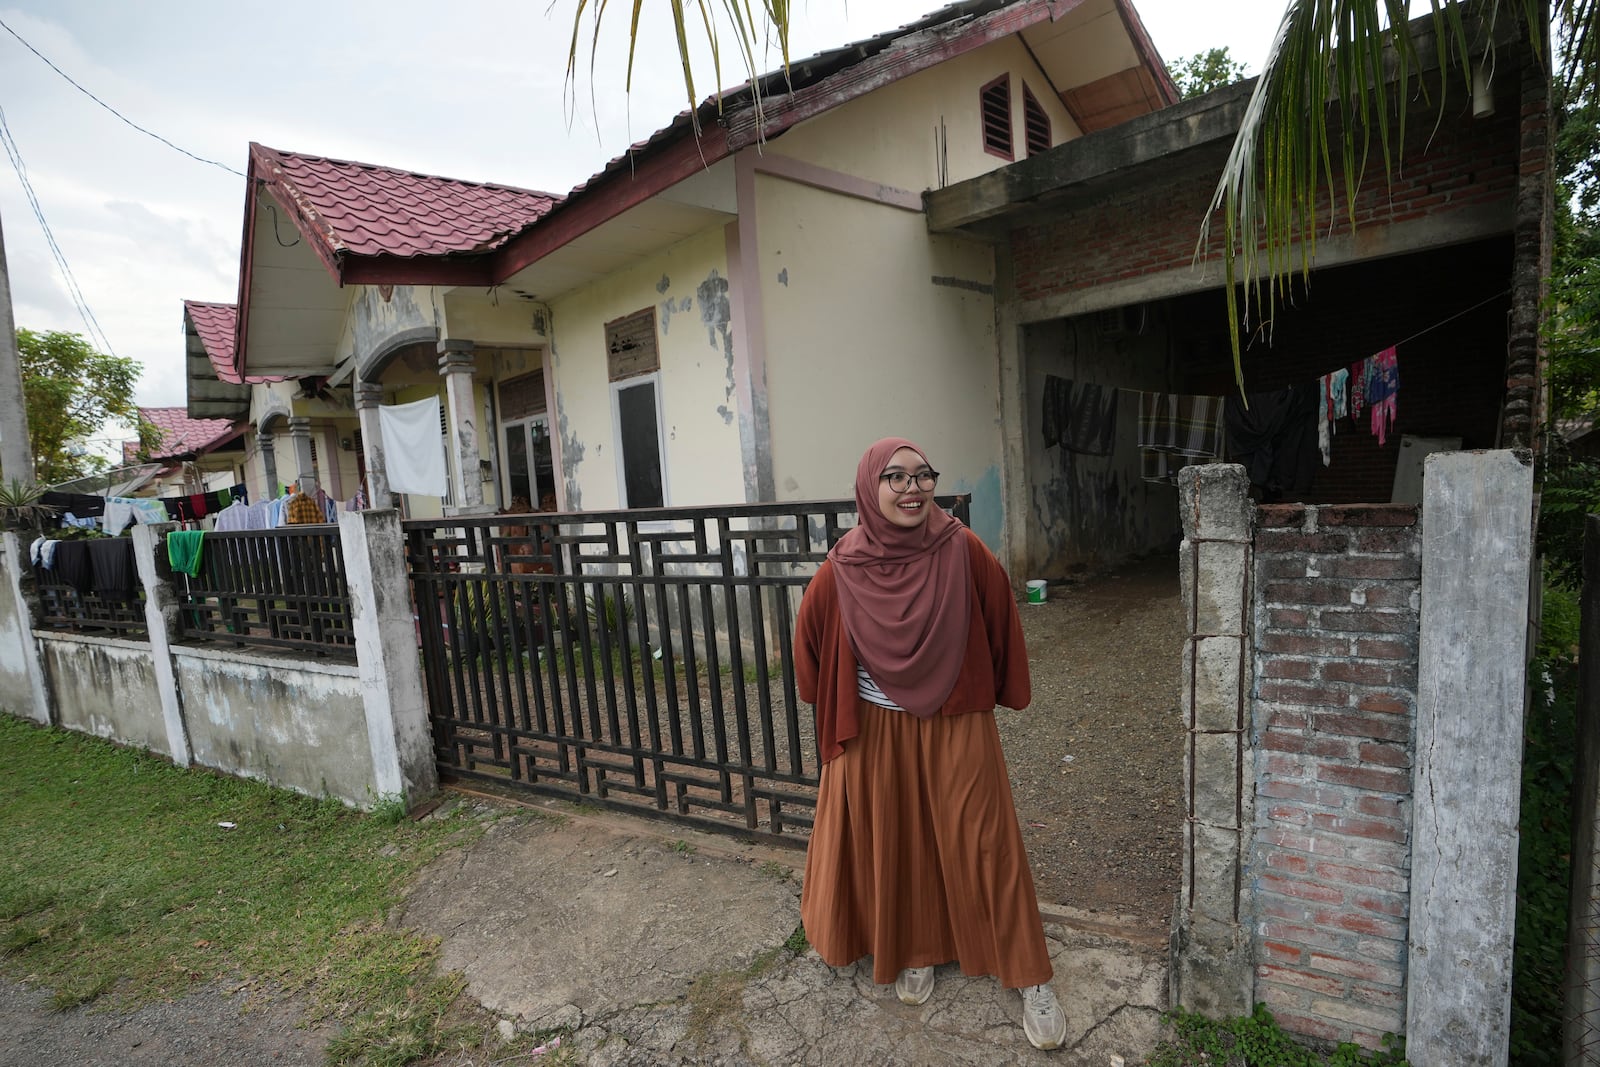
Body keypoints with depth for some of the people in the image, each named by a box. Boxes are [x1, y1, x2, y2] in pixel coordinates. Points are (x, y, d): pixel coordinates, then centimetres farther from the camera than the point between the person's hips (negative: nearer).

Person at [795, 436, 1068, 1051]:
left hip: (957, 729, 0)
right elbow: (811, 643, 3)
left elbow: (1000, 623, 0)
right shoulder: (842, 572, -12)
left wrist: (992, 695, 8)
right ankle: (913, 953, 41)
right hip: (877, 735, 1)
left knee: (984, 846, 9)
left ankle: (1030, 978, 30)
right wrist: (841, 706, 13)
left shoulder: (962, 552, -13)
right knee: (893, 845, 16)